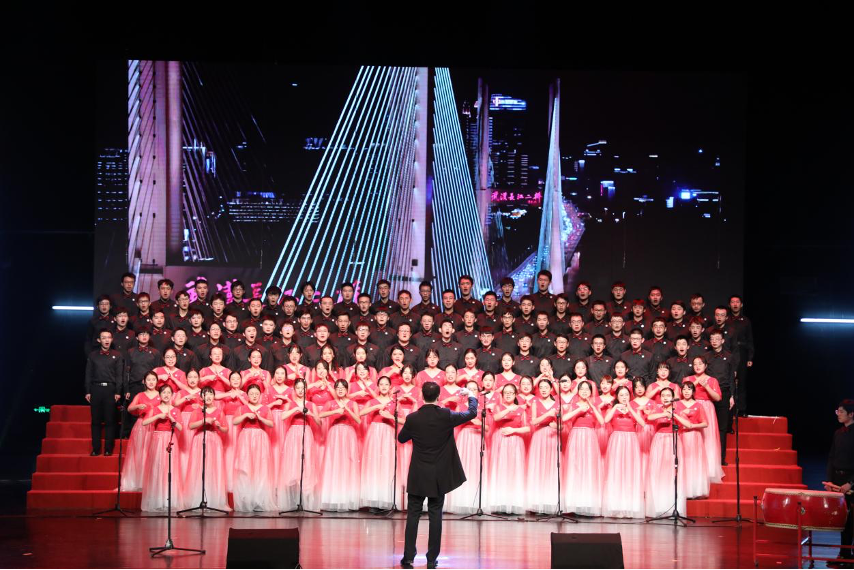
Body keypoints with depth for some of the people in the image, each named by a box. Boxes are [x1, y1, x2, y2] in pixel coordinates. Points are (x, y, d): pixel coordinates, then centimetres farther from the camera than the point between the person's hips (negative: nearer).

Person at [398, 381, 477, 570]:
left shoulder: (412, 418, -9)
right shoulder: (446, 416, -10)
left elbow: (401, 438, 8)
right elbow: (472, 413, 4)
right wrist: (471, 396, 23)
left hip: (418, 476, 0)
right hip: (439, 476, 0)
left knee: (413, 514, 6)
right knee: (435, 515, 6)